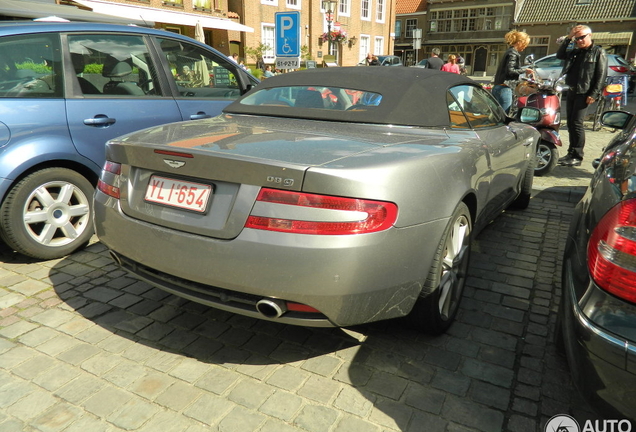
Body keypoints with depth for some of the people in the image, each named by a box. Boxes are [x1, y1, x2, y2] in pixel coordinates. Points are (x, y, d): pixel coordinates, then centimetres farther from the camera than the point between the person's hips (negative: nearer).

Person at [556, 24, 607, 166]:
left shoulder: (599, 52, -1)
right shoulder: (574, 52, 17)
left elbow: (602, 75, -7)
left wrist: (594, 94, -16)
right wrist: (568, 39, 5)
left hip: (584, 93, -7)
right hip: (571, 91, 7)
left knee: (577, 123, -13)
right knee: (570, 123, 8)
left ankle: (577, 157, -9)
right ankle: (571, 153, 16)